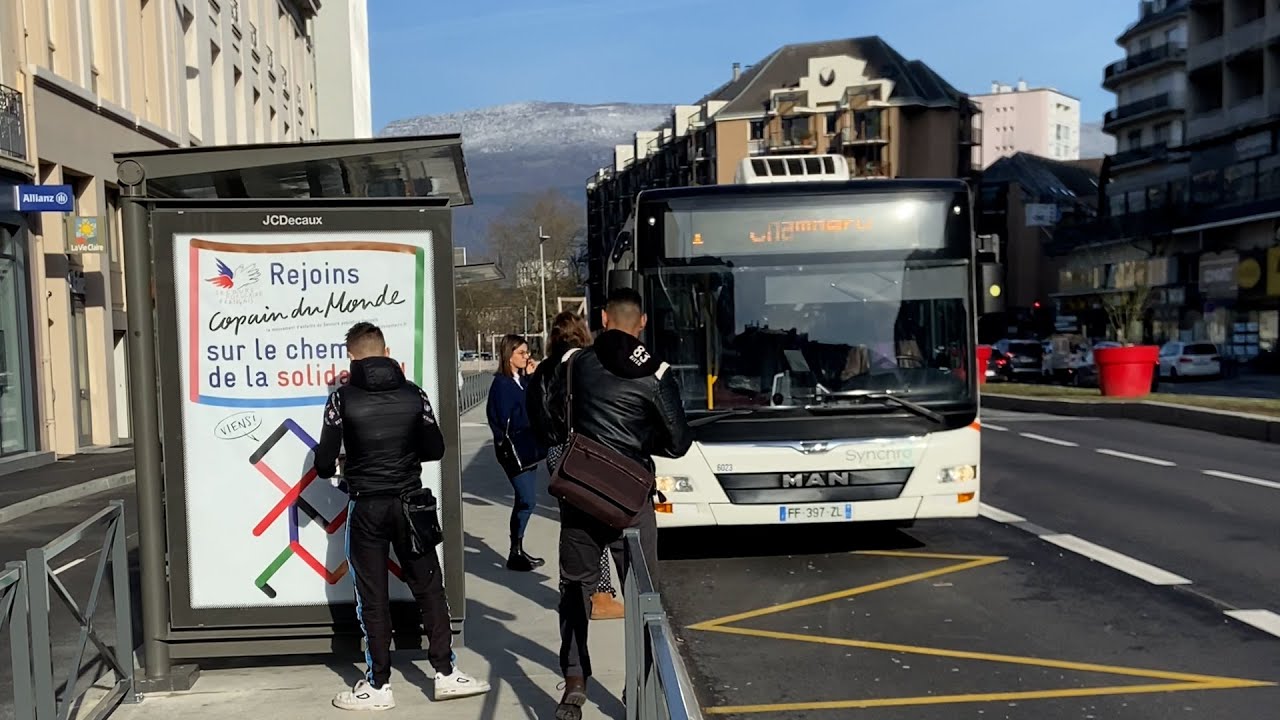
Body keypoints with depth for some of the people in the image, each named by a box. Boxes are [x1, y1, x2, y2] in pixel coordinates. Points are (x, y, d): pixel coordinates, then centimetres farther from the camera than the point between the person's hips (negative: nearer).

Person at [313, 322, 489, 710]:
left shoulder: (343, 398, -9)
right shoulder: (413, 394, -3)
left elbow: (325, 462, -7)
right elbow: (435, 449, 3)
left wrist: (330, 469, 16)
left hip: (366, 507, -2)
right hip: (410, 503, 2)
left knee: (372, 597, 7)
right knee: (429, 587, 12)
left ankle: (378, 685, 14)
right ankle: (446, 672, 16)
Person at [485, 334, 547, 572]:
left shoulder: (522, 380, 12)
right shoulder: (502, 384, -11)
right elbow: (506, 420, -17)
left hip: (528, 448, 8)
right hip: (514, 450, -8)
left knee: (525, 500, 12)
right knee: (527, 500, -9)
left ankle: (518, 550, 22)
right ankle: (515, 554, 1)